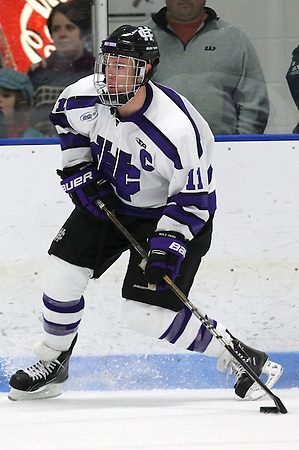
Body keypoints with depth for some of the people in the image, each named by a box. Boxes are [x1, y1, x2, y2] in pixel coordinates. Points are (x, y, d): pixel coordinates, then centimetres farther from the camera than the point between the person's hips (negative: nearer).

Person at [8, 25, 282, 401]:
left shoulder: (179, 130, -34)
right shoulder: (87, 97, -18)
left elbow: (194, 199, -24)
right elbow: (63, 117, 8)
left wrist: (169, 244, -32)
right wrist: (78, 169, 1)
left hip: (170, 213, -6)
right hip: (107, 201, 6)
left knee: (146, 311, -14)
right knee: (62, 270, -3)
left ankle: (239, 357, 0)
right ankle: (52, 363, 19)